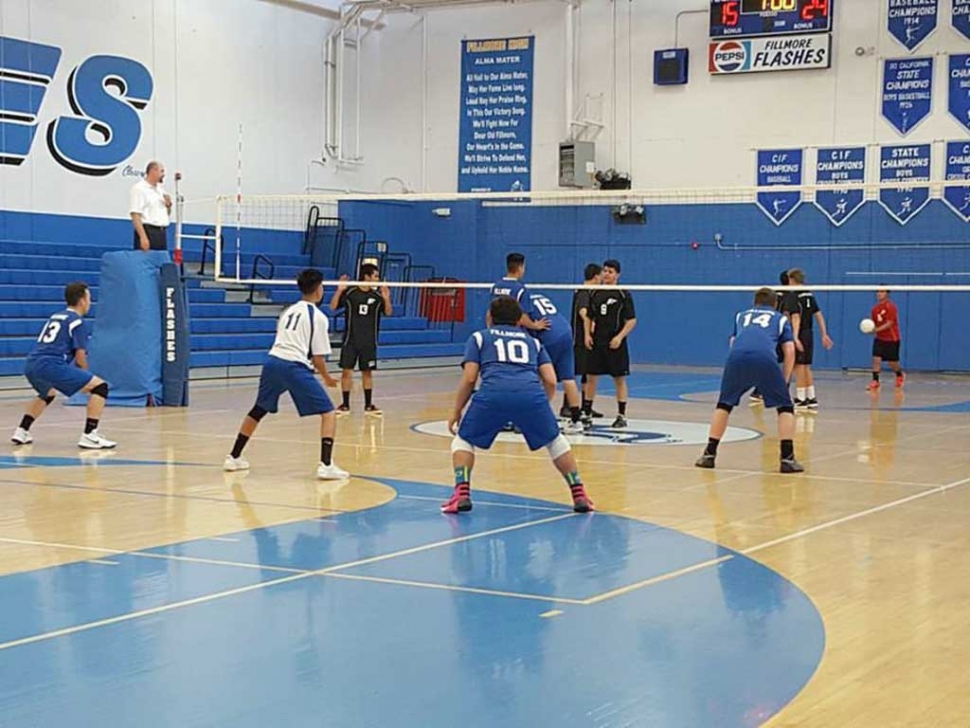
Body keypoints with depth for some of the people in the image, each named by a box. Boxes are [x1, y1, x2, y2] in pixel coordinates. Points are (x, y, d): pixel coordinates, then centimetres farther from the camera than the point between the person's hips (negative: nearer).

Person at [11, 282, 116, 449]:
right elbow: (80, 356, -1)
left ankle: (21, 432, 35)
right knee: (100, 386, -5)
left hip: (31, 365, 9)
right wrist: (84, 380, 17)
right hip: (50, 365, -9)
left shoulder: (55, 317, 27)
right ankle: (89, 436, -14)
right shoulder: (78, 321, 3)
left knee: (48, 393, 40)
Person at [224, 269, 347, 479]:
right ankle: (326, 465, -14)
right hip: (295, 367, -7)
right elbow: (317, 357, 0)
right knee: (328, 413, 0)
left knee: (257, 412, 26)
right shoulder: (318, 317, 2)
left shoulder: (289, 311, 22)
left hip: (273, 362, 7)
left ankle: (233, 458, 35)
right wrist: (326, 378, 17)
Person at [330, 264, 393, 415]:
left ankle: (368, 405, 15)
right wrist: (339, 290, -21)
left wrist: (386, 299, -15)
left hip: (369, 341, 2)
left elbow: (388, 312, 3)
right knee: (346, 371, -1)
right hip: (350, 339, -2)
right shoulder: (350, 292, -7)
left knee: (367, 372, 7)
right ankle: (345, 404, 9)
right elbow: (333, 307, -7)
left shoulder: (377, 295, 1)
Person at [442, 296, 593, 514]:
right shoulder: (532, 341, 33)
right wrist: (539, 410, 36)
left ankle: (461, 495, 3)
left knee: (463, 440, 21)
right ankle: (579, 495, 20)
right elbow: (551, 381, 21)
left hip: (492, 393, -2)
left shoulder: (479, 337, 27)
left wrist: (456, 413, 25)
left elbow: (469, 379, 15)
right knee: (555, 441, 27)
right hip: (531, 393, 2)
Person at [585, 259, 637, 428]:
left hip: (615, 344, -4)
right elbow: (589, 317, 15)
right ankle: (587, 413, 12)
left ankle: (621, 416, 8)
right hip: (596, 342, 4)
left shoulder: (623, 294, -4)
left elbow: (632, 320, -5)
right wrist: (588, 335, 1)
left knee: (619, 379, 2)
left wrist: (620, 337, -16)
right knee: (591, 377, 4)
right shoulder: (595, 294, 8)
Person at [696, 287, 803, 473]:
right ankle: (787, 458, 3)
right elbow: (790, 352, 19)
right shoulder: (780, 319, 30)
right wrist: (784, 383, 26)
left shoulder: (741, 316, 37)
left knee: (724, 404, 22)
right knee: (785, 406, 13)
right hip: (765, 359, -2)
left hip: (736, 356, 2)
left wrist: (743, 378, 47)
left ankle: (709, 454, 21)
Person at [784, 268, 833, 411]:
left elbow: (796, 317, -22)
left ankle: (801, 400, 0)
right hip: (809, 333, 7)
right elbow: (819, 315, 9)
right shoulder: (810, 295, 11)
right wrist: (824, 335, 11)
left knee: (799, 367, -2)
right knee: (806, 367, 15)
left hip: (799, 335, -7)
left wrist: (795, 337, -28)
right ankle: (812, 398, 17)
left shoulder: (792, 296, -11)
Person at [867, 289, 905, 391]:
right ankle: (875, 381, -5)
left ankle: (900, 375, 34)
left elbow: (889, 324, -21)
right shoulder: (875, 308, 5)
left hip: (892, 340, -5)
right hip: (879, 339, 5)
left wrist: (876, 330, -29)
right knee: (876, 359, -10)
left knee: (892, 363, 5)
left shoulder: (891, 307, -16)